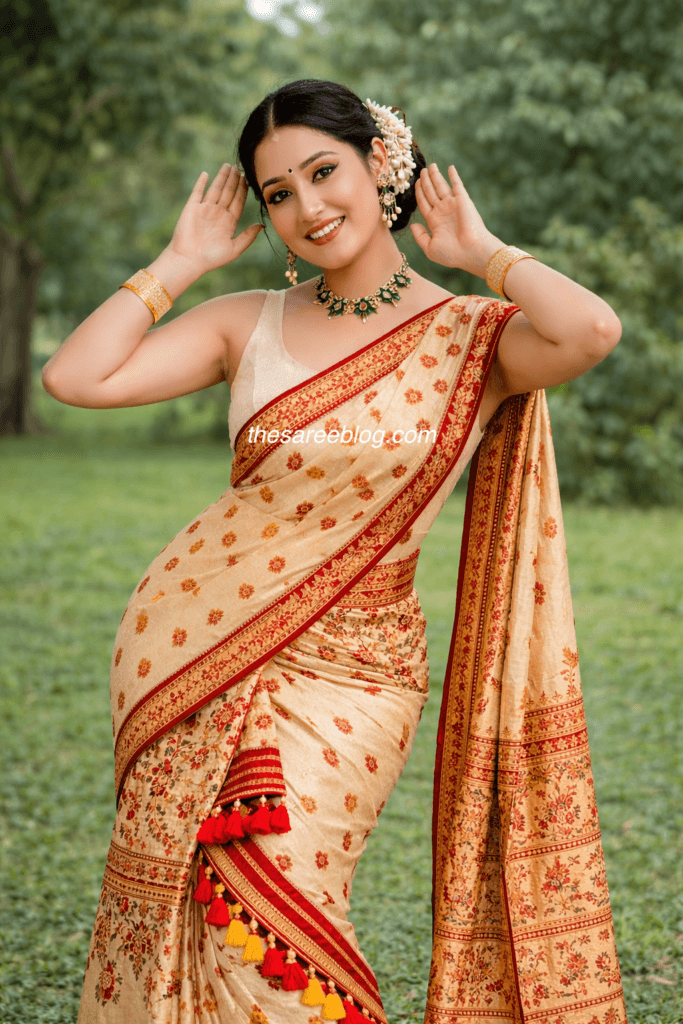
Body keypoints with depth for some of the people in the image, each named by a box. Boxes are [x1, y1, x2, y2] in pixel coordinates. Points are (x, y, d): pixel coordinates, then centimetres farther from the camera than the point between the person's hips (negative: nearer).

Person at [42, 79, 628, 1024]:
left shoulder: (471, 337, -2)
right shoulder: (250, 324, 6)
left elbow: (592, 332, -25)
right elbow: (75, 378, -3)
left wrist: (480, 252, -8)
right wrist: (181, 262, 3)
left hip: (344, 671, -3)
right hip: (191, 653, 3)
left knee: (267, 917, -13)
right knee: (168, 905, 5)